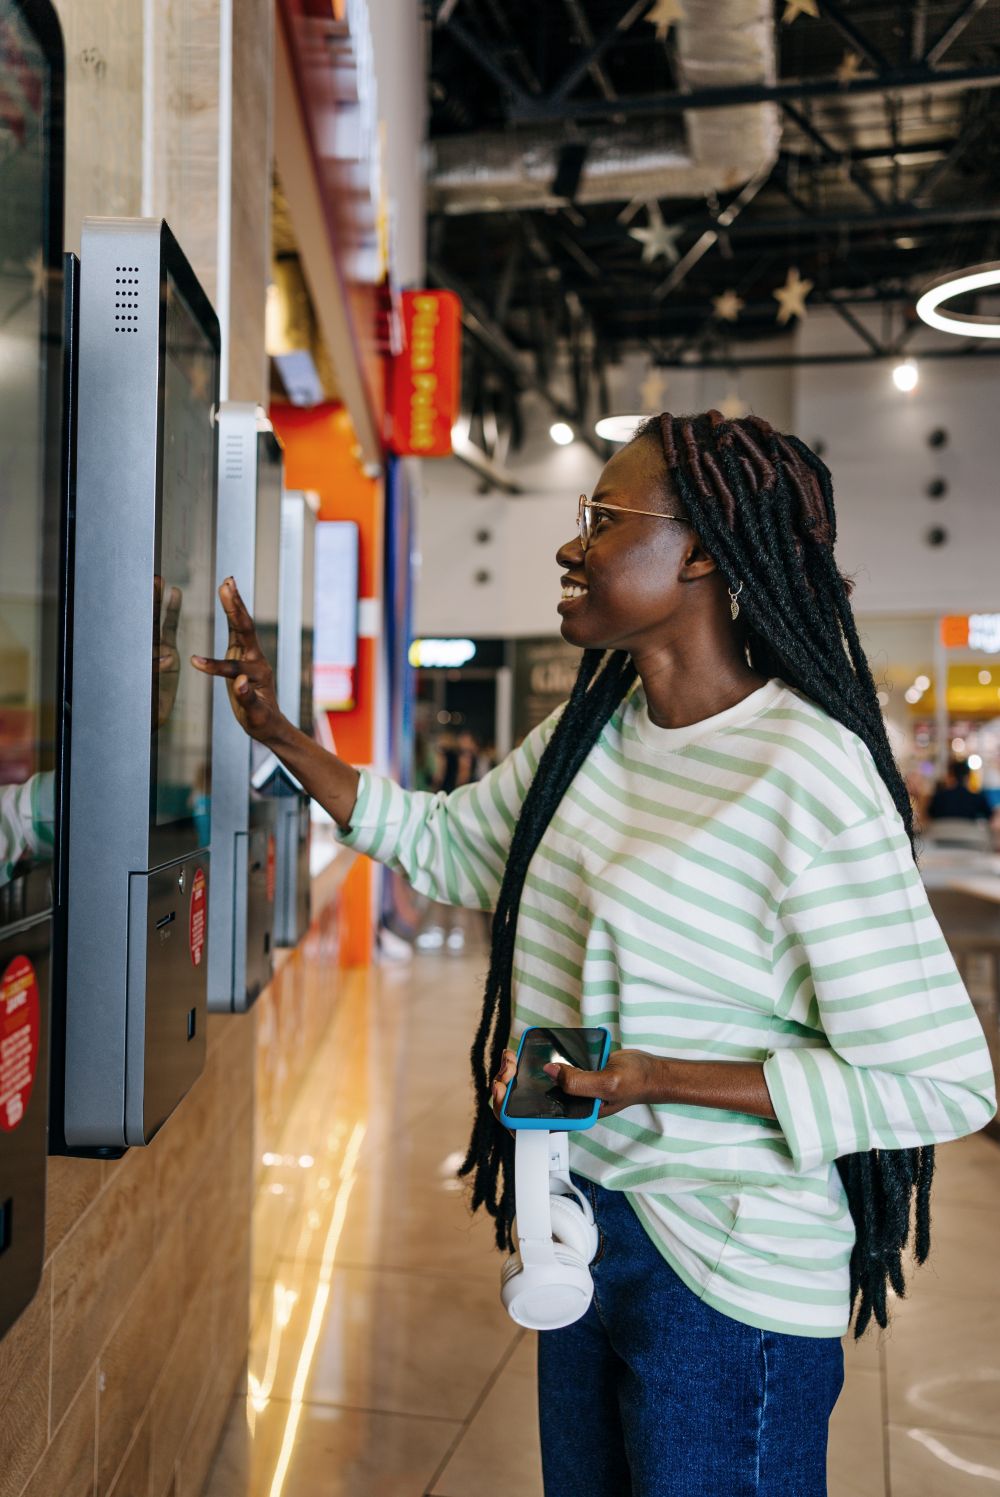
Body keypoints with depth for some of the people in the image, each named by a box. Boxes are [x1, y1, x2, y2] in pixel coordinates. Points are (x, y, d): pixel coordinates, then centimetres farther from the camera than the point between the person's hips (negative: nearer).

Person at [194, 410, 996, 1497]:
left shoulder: (812, 776, -24)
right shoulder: (592, 731, 1)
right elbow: (446, 846, 17)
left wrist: (658, 1078, -26)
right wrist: (277, 732, 11)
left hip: (726, 1280, -7)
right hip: (585, 1227, 7)